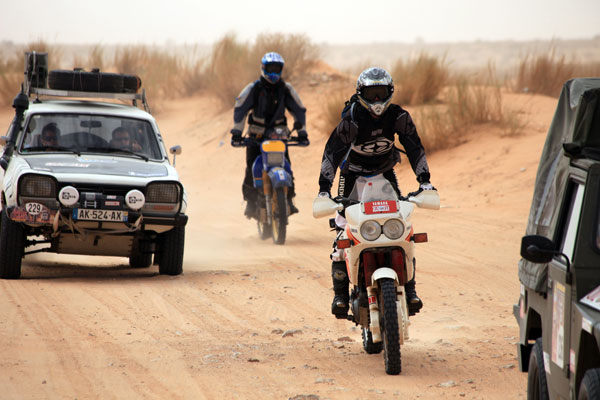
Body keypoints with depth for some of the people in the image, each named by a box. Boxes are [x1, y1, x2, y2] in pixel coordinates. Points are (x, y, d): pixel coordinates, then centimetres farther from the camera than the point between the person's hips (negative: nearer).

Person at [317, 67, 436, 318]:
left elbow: (414, 147, -10)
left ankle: (409, 288, -2)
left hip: (385, 172, 3)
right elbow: (333, 150, -26)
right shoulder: (352, 118, -24)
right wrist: (324, 186, -35)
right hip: (353, 173, -3)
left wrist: (424, 180, -19)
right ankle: (340, 292, -8)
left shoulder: (398, 116, -14)